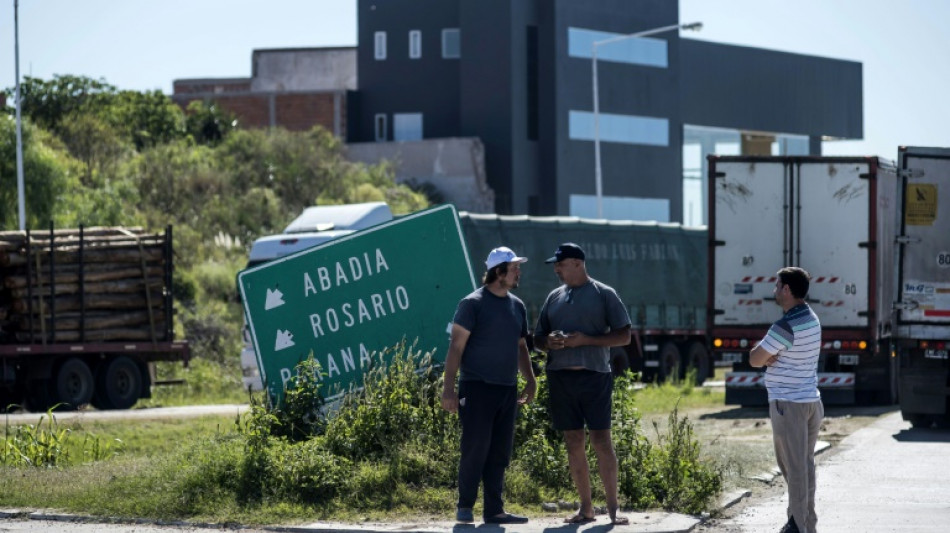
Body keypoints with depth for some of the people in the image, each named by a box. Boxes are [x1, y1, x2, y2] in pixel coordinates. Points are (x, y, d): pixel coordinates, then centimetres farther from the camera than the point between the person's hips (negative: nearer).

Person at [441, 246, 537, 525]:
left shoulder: (517, 306, 14)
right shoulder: (473, 303, -7)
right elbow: (456, 346, -9)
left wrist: (530, 381, 15)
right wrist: (448, 388, -14)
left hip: (507, 389, 6)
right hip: (477, 387, -6)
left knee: (500, 453, 7)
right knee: (475, 448, -6)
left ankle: (494, 509, 11)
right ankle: (465, 506, 6)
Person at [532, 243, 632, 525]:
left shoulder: (604, 295, 1)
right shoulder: (554, 297, 15)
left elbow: (624, 336, -2)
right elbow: (538, 338, 19)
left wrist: (586, 340, -14)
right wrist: (549, 342, -6)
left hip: (594, 375, -5)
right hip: (560, 376, 5)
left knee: (601, 441, -7)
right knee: (574, 443, 5)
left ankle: (613, 507, -4)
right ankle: (586, 508, 10)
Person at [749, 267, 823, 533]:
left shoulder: (786, 326, -19)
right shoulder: (812, 319, 11)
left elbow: (754, 359, -12)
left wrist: (765, 356, 7)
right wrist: (771, 356, -3)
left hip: (788, 403, -9)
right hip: (810, 399, 9)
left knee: (794, 467, -5)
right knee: (806, 465, 14)